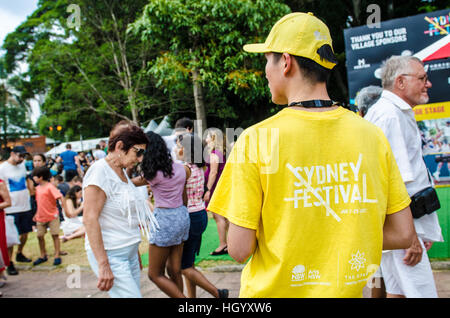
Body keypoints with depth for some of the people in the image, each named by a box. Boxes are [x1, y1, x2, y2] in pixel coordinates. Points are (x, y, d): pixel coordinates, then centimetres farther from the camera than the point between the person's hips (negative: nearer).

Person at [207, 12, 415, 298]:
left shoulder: (256, 139, -19)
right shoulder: (372, 135, -8)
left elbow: (240, 250, -17)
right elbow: (403, 235, -3)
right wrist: (334, 239, 6)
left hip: (275, 290, -2)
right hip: (347, 290, 3)